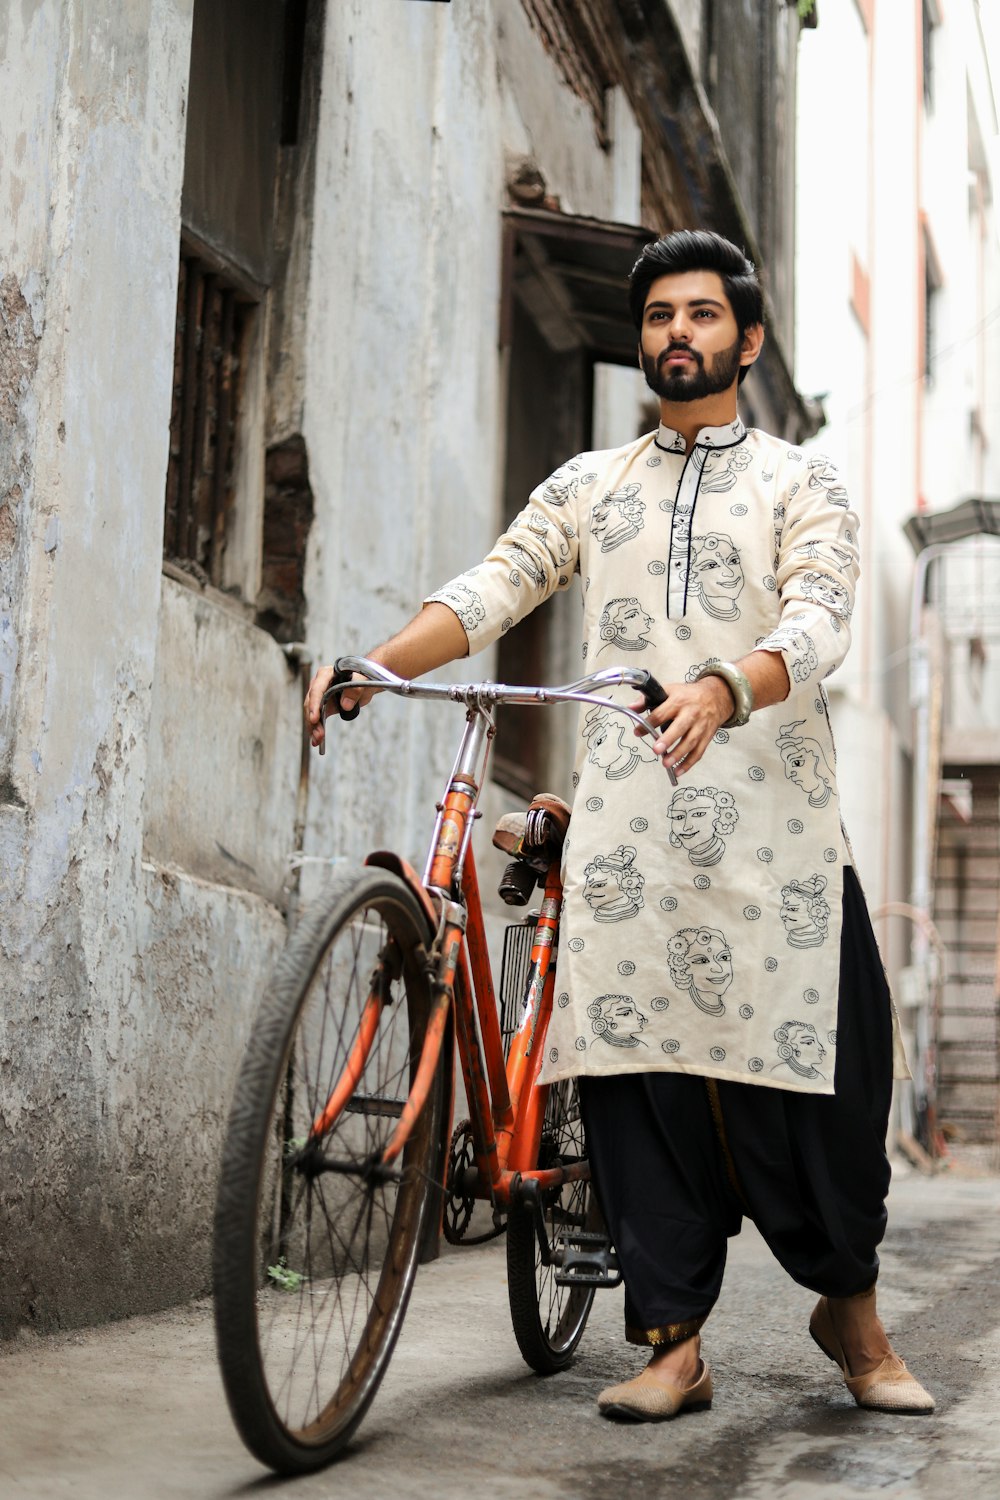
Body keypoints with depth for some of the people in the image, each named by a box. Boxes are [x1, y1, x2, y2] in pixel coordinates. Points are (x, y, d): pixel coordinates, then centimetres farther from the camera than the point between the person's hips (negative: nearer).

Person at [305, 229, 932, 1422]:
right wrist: (370, 666, -13)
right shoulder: (590, 484, 19)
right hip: (622, 818, 2)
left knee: (815, 1071, -3)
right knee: (640, 1068, -2)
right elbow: (492, 586, 6)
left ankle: (850, 1307, 19)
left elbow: (818, 620, -7)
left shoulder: (802, 483, 11)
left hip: (771, 816, -2)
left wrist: (723, 689, -29)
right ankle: (675, 1344, 6)